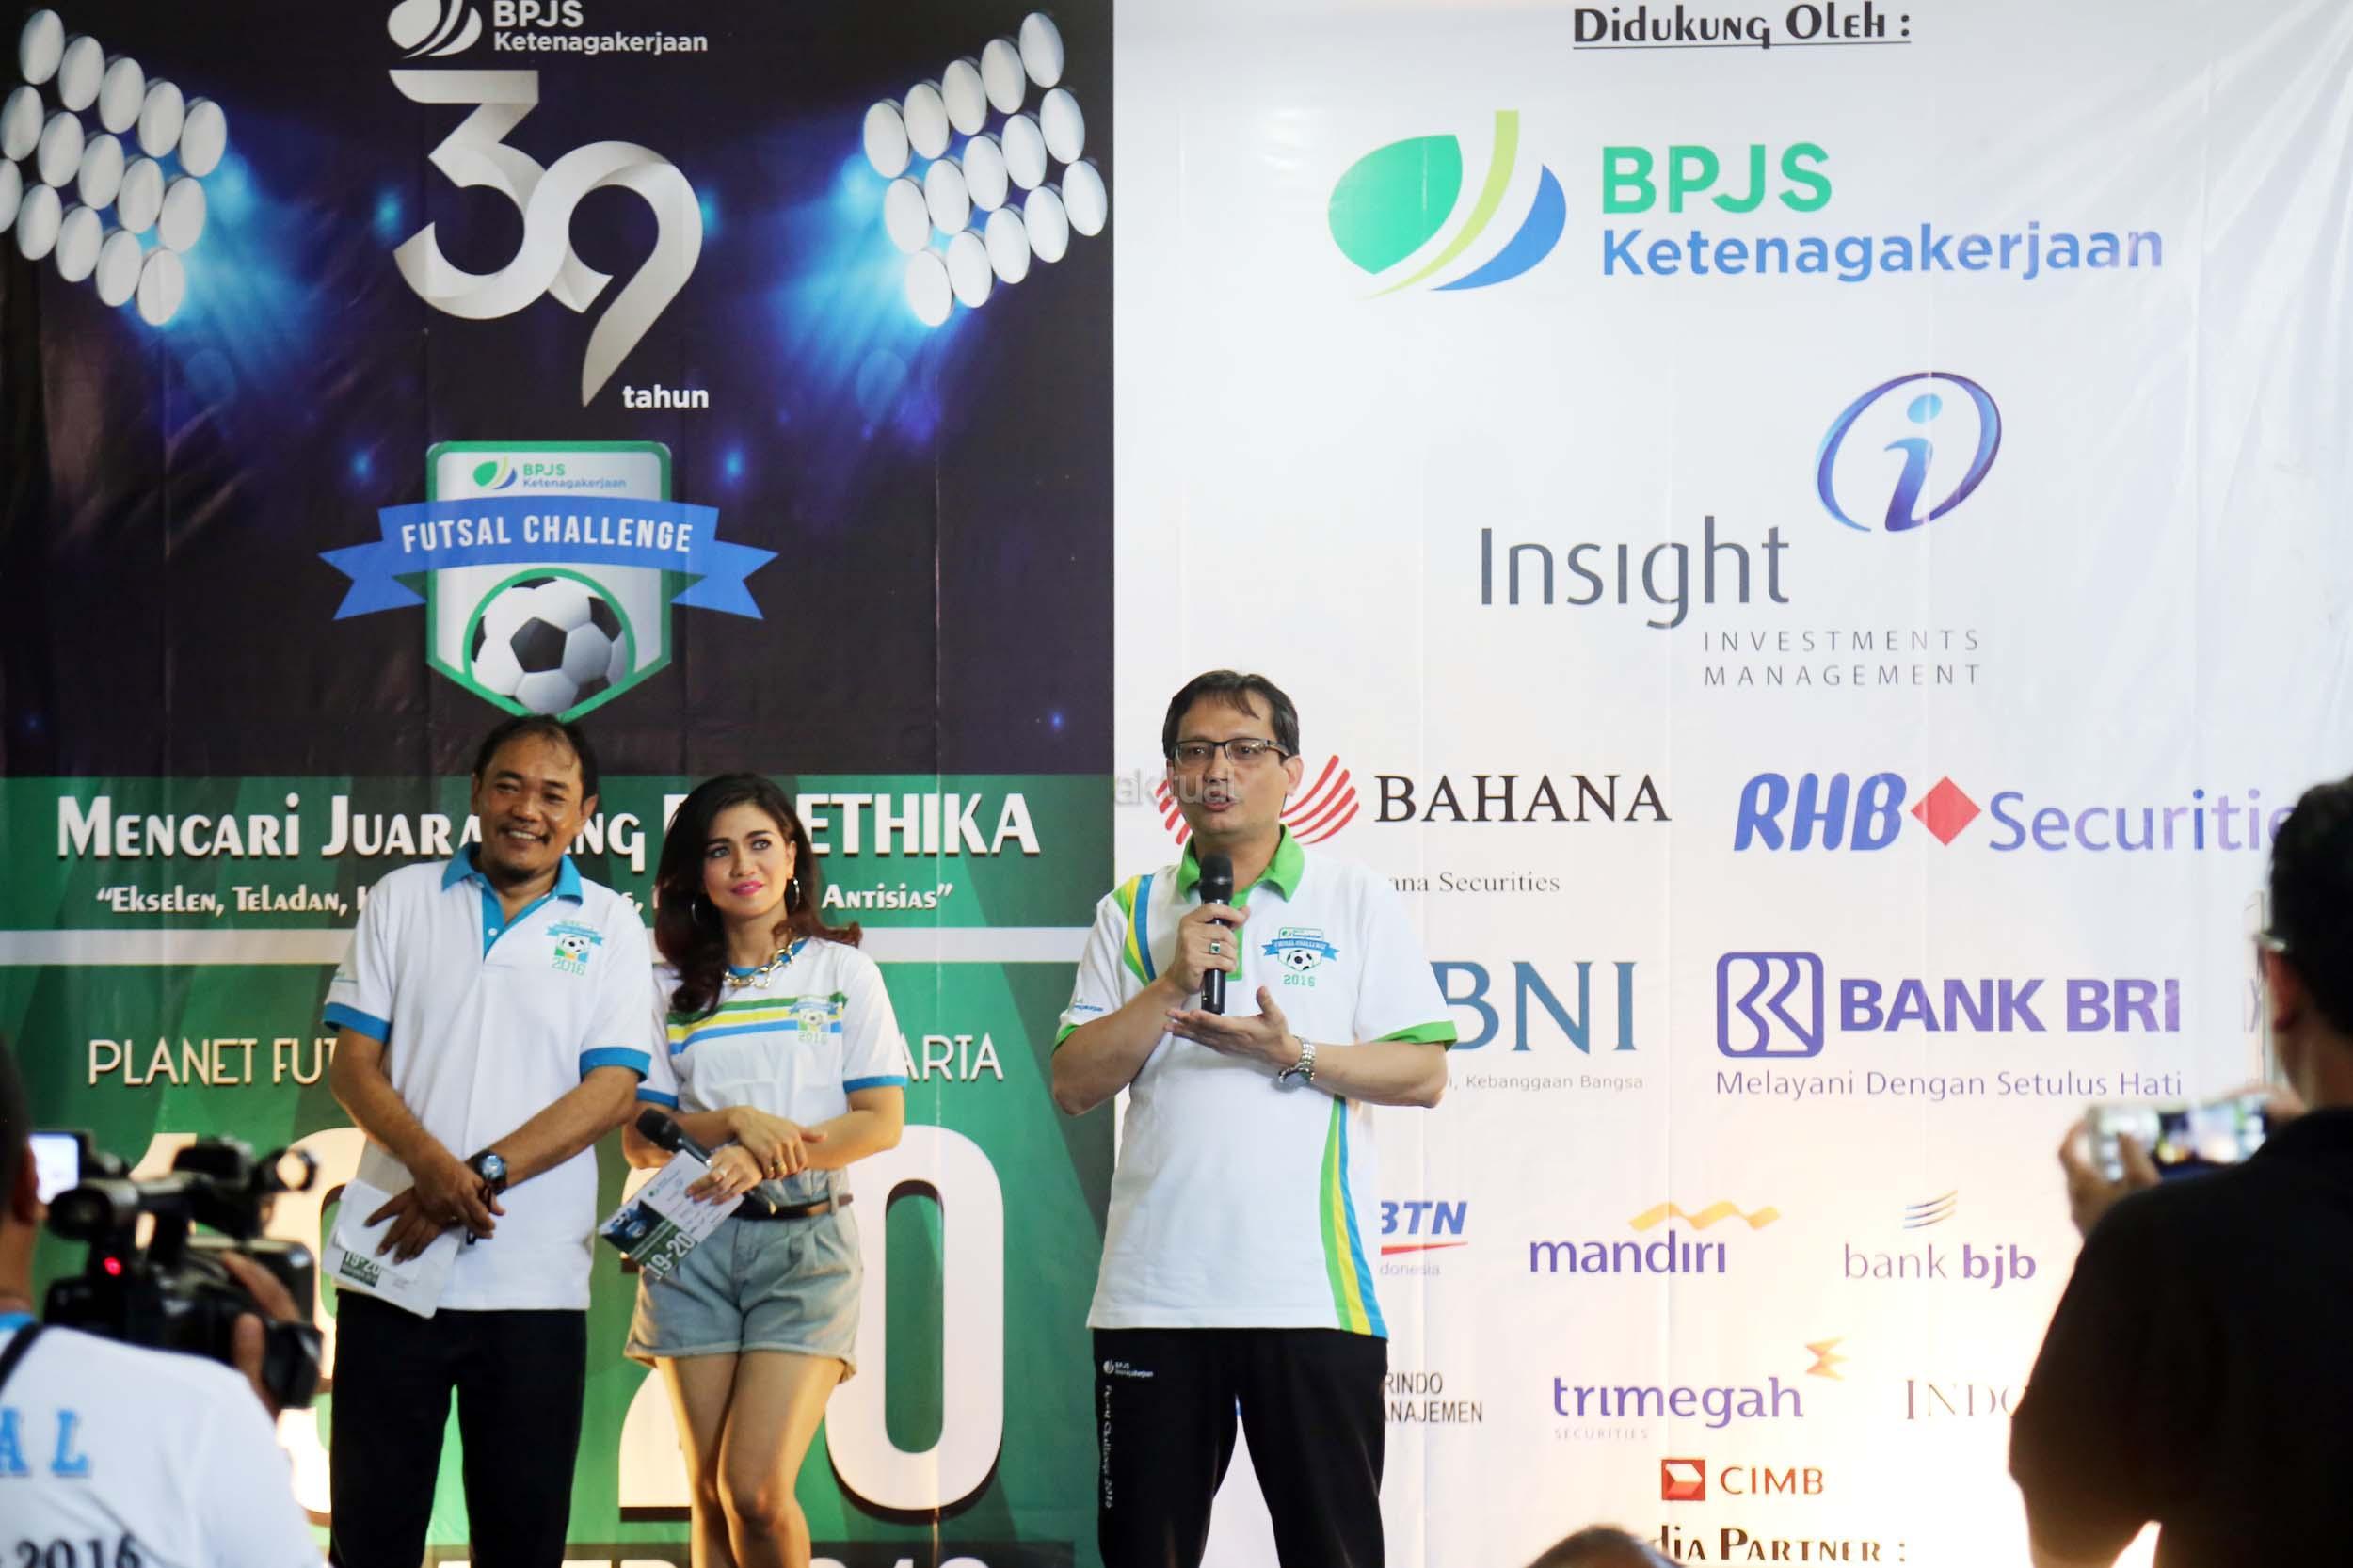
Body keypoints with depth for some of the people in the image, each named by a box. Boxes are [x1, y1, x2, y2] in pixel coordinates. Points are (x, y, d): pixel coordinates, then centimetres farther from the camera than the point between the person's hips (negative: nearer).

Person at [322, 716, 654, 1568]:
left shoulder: (610, 927, 6)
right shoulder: (403, 900, 9)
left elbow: (612, 1089, -3)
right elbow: (354, 1062, 3)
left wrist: (484, 1174, -16)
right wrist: (430, 1163, -16)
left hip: (535, 1282, -1)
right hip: (393, 1265, 1)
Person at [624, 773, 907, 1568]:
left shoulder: (842, 971, 8)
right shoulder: (673, 988, 12)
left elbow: (881, 1122, -1)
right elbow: (640, 1138, 5)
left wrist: (762, 1160, -13)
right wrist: (734, 1123, -13)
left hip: (805, 1236, -2)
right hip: (694, 1240, 2)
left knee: (756, 1490, -15)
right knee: (712, 1497, 0)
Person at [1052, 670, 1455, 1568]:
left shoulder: (1355, 903, 7)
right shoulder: (1132, 915, 13)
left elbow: (1423, 1075, 1)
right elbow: (1073, 1085, 5)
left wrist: (1293, 1052, -13)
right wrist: (1170, 987, -7)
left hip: (1314, 1290, -2)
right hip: (1154, 1286, 2)